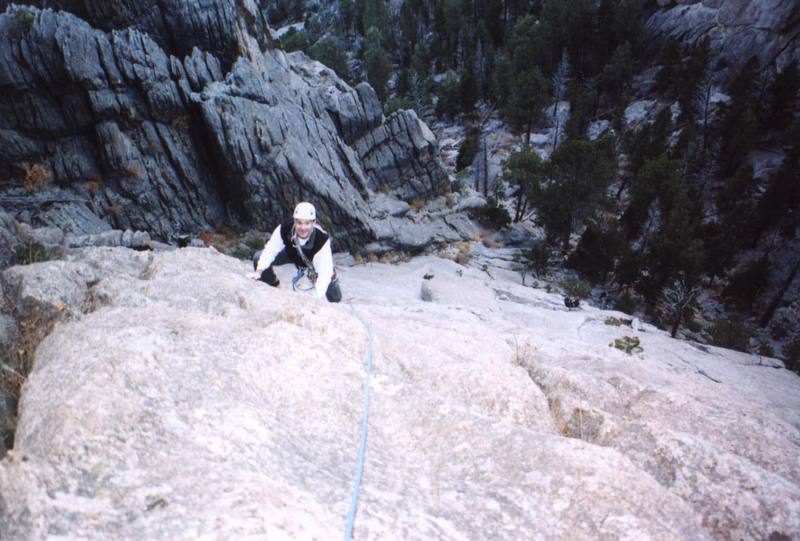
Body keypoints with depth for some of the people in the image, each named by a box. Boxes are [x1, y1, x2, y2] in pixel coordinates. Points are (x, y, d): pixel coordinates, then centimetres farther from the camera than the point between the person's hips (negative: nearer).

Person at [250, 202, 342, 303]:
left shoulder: (322, 239, -42)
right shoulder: (284, 229, -34)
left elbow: (325, 272, -44)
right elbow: (270, 250, -27)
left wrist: (317, 297, -54)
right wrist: (259, 271, -41)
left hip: (314, 260, -2)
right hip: (292, 253, 2)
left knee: (335, 298, -8)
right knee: (258, 258, -17)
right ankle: (274, 288, 10)